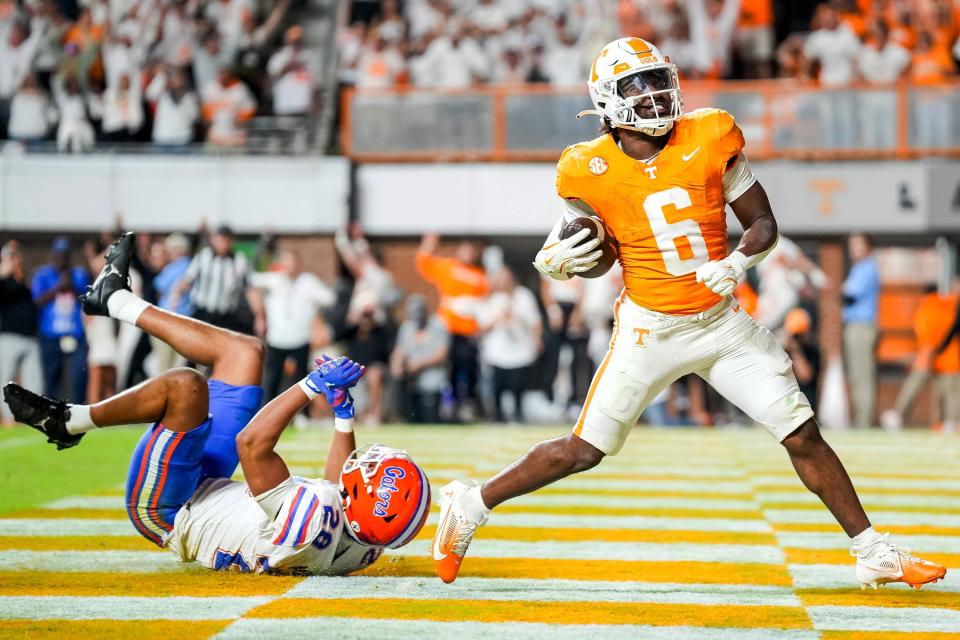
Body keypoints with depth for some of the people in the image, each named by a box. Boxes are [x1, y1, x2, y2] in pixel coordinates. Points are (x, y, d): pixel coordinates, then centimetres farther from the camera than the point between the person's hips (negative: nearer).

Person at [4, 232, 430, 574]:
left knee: (185, 386, -30)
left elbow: (251, 444, -38)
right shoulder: (364, 548, -18)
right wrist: (343, 409, 6)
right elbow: (341, 482, 6)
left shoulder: (313, 523, -44)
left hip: (166, 512, -8)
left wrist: (313, 385, -32)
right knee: (245, 353, 7)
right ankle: (115, 299, 21)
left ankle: (69, 421, -5)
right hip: (212, 490, 8)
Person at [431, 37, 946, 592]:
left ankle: (874, 553, 10)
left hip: (722, 322, 2)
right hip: (650, 331, -2)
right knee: (583, 451, -2)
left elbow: (764, 224, 0)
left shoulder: (710, 140, -8)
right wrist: (554, 262, -15)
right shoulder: (592, 170, -10)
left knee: (804, 437, -1)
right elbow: (573, 234, 8)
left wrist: (738, 263, -20)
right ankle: (469, 506, 16)